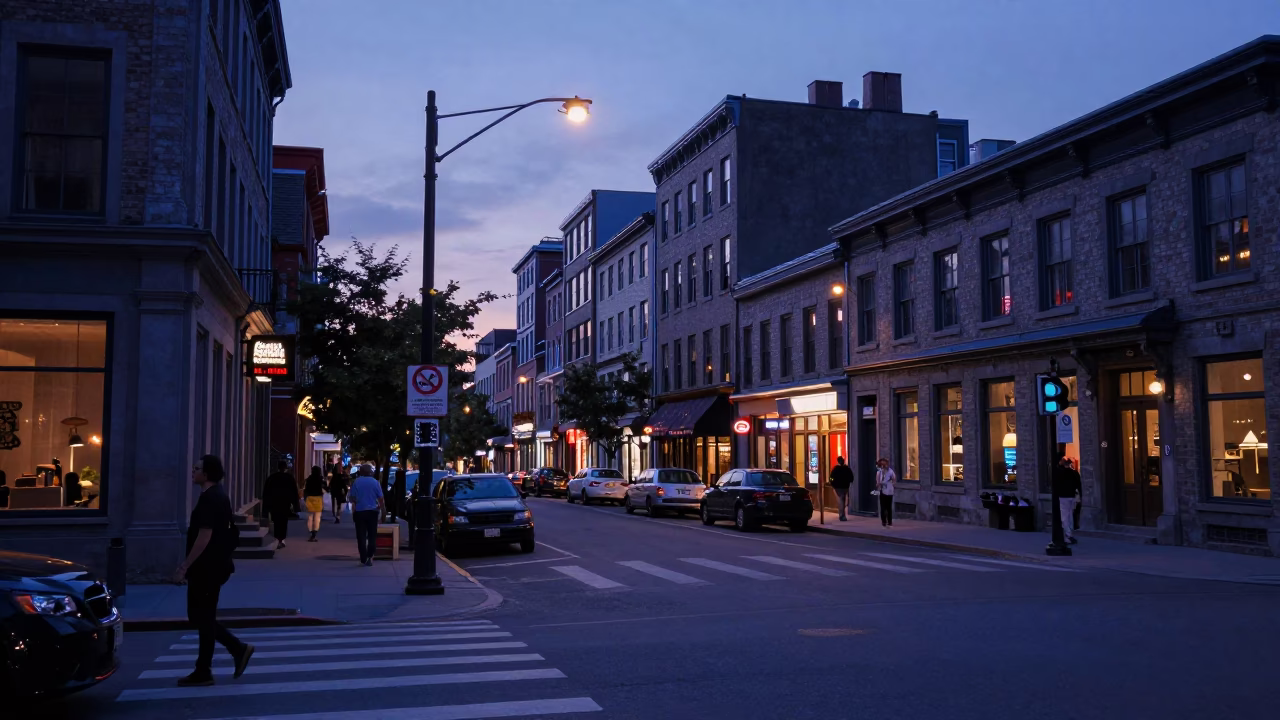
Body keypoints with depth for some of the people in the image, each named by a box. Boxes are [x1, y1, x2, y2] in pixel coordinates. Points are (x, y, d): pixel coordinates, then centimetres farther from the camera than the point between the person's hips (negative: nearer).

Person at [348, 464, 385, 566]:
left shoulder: (356, 482, -1)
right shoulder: (375, 482, -3)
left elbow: (353, 499, -1)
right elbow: (380, 499, -2)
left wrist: (353, 511, 10)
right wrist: (382, 508, 10)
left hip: (359, 512, 0)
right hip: (372, 512, 0)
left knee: (361, 536, 5)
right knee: (372, 535, 8)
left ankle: (363, 559, 2)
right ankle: (370, 557, -4)